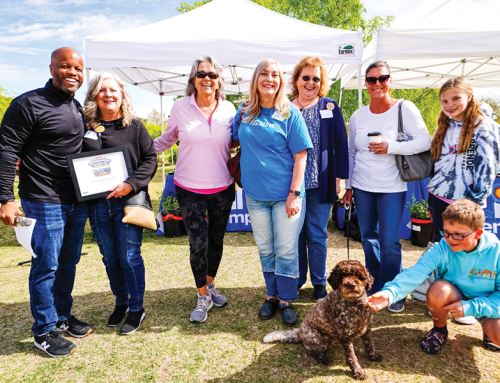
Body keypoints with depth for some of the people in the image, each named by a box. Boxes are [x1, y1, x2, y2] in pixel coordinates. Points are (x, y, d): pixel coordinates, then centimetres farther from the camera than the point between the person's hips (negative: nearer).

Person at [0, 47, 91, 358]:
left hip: (77, 201, 7)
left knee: (69, 262, 16)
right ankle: (45, 332, 18)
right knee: (47, 266, 1)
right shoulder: (29, 104, -9)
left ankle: (63, 316, 33)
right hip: (45, 202, -7)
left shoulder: (77, 108, 13)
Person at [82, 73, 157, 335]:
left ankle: (136, 309, 19)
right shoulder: (85, 127, 6)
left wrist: (131, 184, -16)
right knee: (110, 258, 14)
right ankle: (120, 303, 34)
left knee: (129, 257, 2)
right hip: (97, 203, 3)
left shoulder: (134, 126, 0)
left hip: (128, 201, -3)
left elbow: (150, 159, -4)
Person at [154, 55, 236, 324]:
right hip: (190, 189, -2)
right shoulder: (180, 107, -3)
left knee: (216, 240, 13)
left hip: (222, 188, 2)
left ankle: (210, 286, 38)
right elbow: (167, 139, 9)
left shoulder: (228, 109, 1)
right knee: (198, 243, -2)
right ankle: (203, 297, 21)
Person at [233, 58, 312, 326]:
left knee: (286, 250, 3)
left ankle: (286, 300, 21)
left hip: (285, 194, -3)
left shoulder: (290, 114, -3)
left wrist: (294, 193, -13)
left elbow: (300, 156, -7)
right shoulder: (244, 113, 6)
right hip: (256, 194, 3)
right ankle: (271, 296, 31)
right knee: (265, 250, 14)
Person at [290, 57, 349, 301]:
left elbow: (340, 144, 2)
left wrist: (339, 178, -3)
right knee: (295, 233, 10)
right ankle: (296, 279, 27)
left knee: (317, 235, 6)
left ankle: (319, 283, 22)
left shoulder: (330, 108, 4)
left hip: (319, 184, -1)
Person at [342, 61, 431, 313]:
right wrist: (348, 185, 12)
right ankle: (377, 283, 31)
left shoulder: (405, 108, -4)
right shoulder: (358, 116, 8)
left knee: (389, 240, -3)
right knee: (368, 236, 12)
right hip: (362, 187, 4)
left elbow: (425, 141, -10)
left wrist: (390, 147, -22)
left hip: (392, 188, -4)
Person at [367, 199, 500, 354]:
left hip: (487, 303, 0)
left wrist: (471, 307, -27)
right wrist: (389, 292, -55)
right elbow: (415, 274, -37)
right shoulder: (441, 250, -24)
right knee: (439, 289, -34)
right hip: (456, 297, 0)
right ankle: (439, 330, -2)